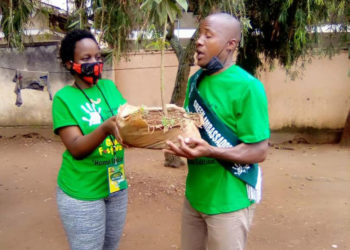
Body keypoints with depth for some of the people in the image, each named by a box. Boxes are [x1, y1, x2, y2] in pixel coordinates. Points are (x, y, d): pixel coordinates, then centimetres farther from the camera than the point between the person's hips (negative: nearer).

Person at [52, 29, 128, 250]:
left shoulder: (110, 87, 4)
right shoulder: (64, 98, -11)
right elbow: (76, 148, -19)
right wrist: (106, 128, -34)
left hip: (116, 185, 5)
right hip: (82, 192, -5)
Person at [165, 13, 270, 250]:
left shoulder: (247, 87, -19)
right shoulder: (195, 80, 3)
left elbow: (259, 151, -18)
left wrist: (210, 151, -31)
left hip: (229, 200, -6)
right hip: (194, 193, 7)